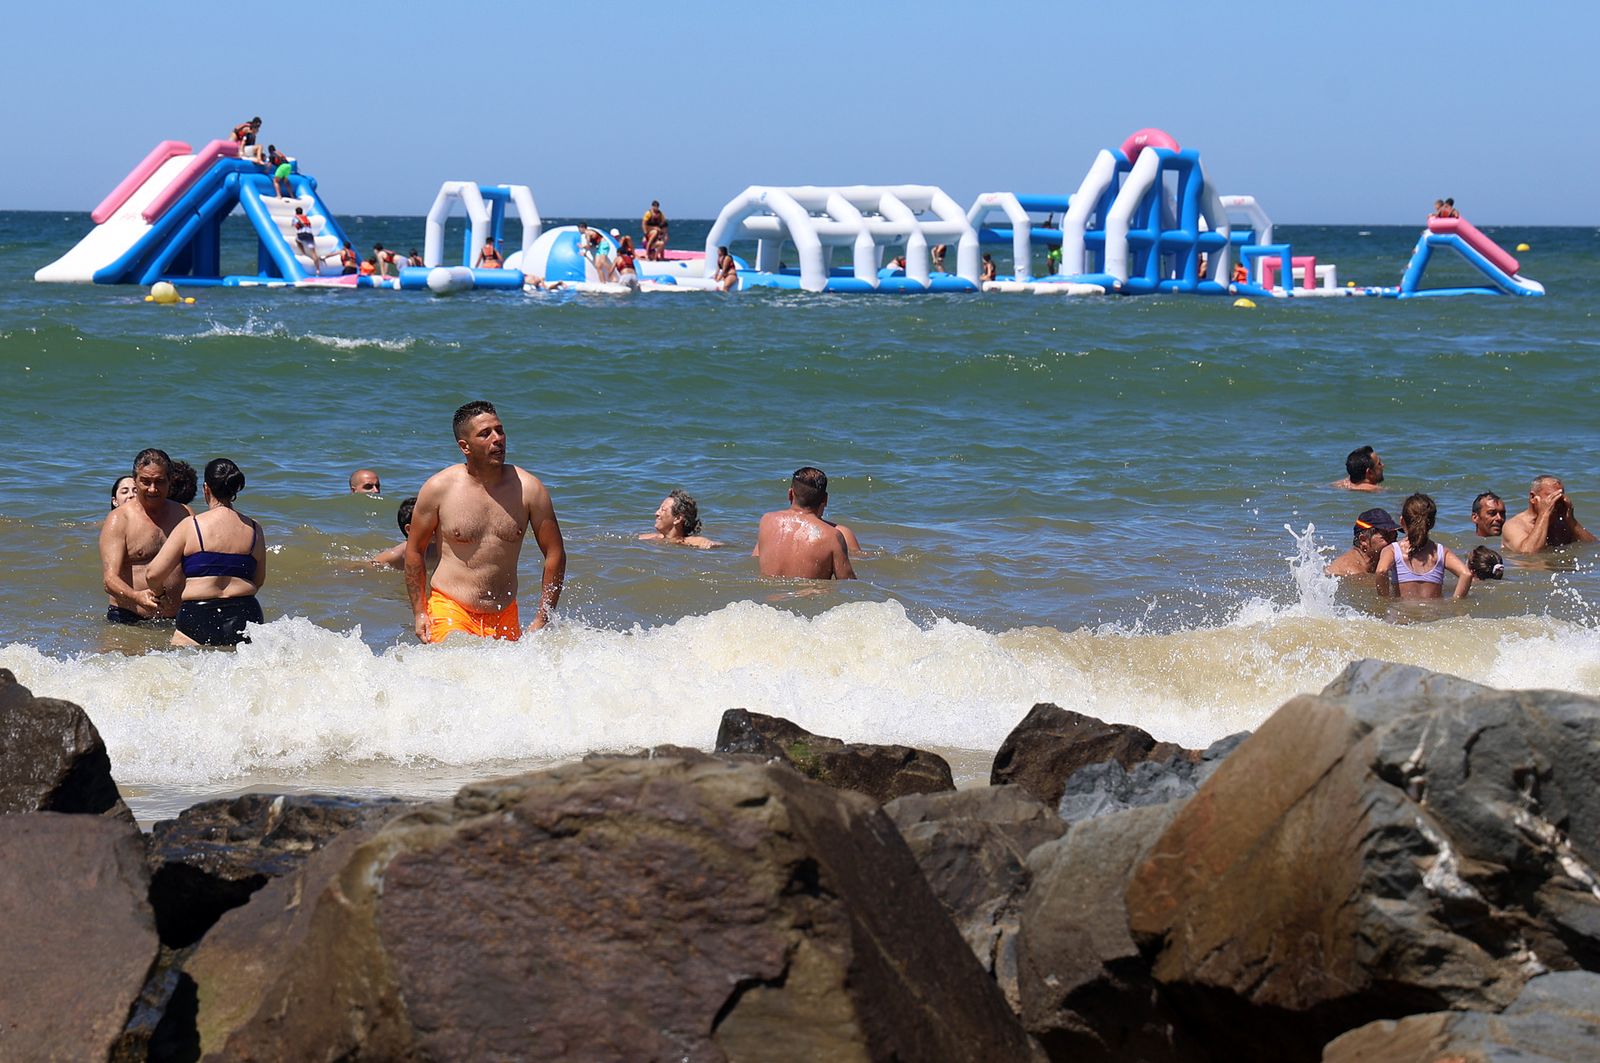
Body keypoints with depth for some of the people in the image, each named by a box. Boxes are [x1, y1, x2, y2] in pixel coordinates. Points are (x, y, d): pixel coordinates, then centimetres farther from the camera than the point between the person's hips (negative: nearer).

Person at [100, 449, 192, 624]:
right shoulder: (118, 520, 1)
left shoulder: (184, 515, 14)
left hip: (176, 618, 3)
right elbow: (110, 578, -10)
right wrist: (135, 597, -31)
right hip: (127, 620, -3)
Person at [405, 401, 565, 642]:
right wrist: (419, 613, 4)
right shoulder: (439, 488, -5)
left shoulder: (527, 487, -2)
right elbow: (414, 550, 6)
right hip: (450, 610, -3)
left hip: (505, 615, 3)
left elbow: (555, 554, 5)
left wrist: (542, 620, 1)